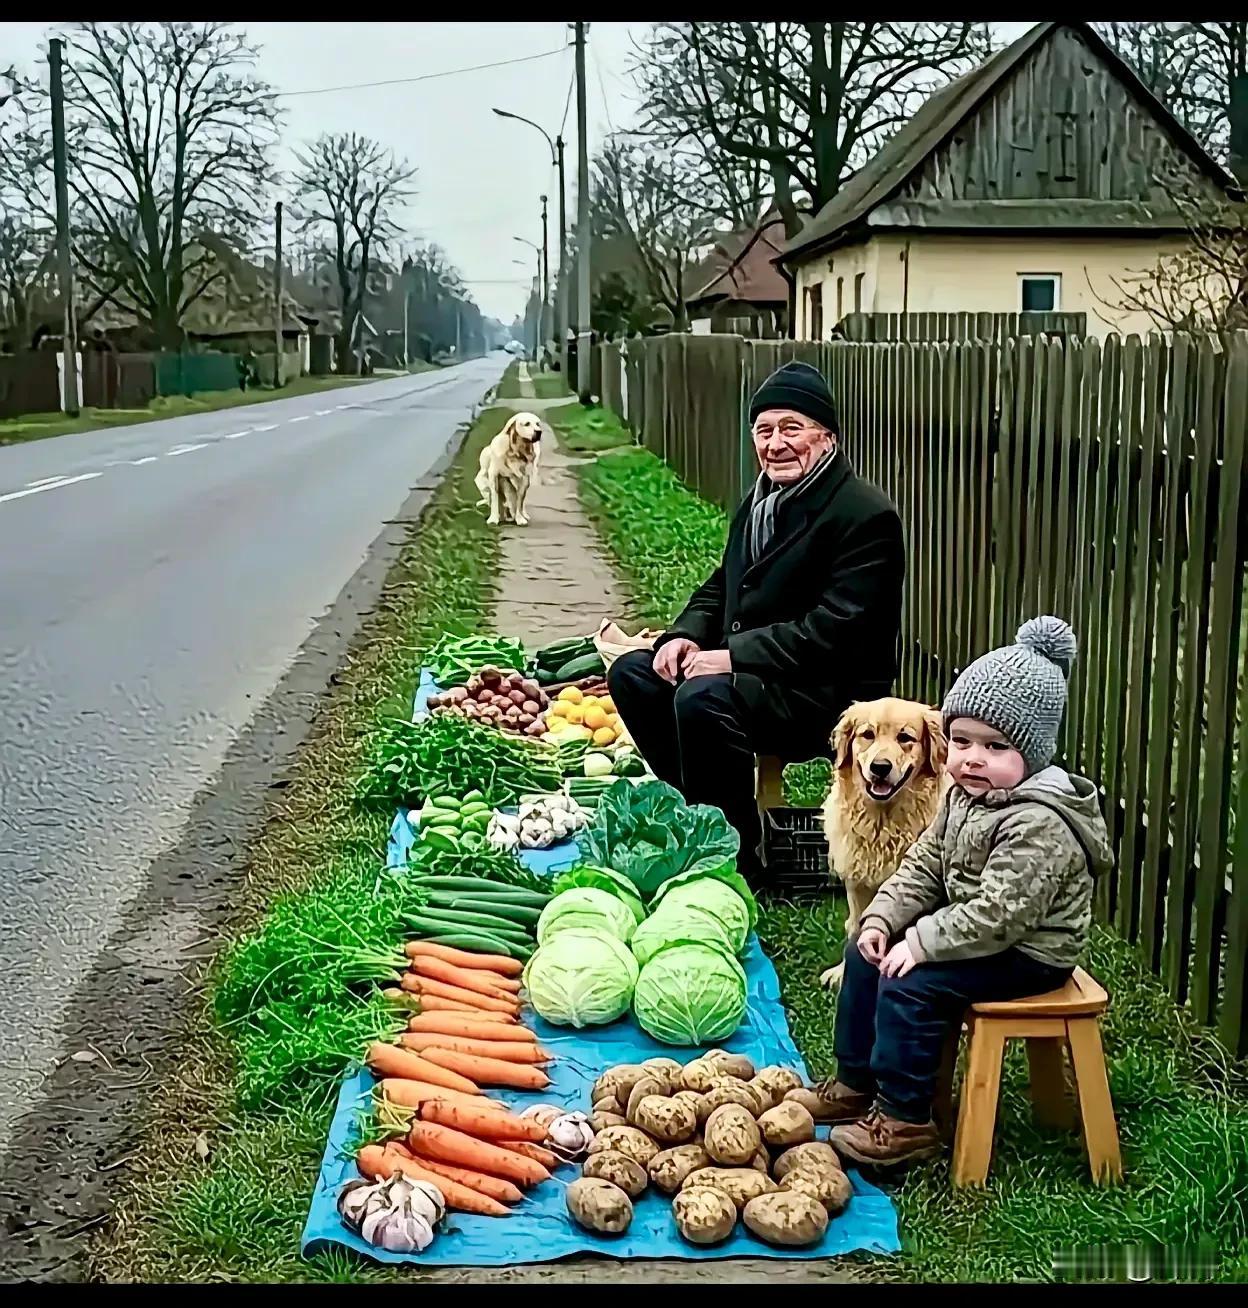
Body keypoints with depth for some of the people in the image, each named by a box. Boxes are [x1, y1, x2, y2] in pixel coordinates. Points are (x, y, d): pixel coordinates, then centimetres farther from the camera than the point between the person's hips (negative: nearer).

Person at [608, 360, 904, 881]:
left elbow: (836, 628, -23)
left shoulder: (865, 515, -15)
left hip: (828, 692, -9)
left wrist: (733, 656, -23)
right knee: (632, 672, 2)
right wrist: (685, 635, 0)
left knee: (703, 697, -32)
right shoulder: (761, 501, 14)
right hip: (743, 667, 10)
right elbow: (721, 586, 22)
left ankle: (735, 853, -17)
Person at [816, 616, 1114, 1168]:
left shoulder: (1038, 823, -29)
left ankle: (903, 1121, -7)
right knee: (866, 954, 8)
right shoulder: (963, 795, 2)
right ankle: (855, 1082, 20)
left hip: (1026, 954, -10)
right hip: (971, 930, 10)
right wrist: (882, 918, -6)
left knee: (908, 984, -21)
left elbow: (998, 915, -31)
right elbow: (923, 866, 7)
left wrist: (921, 942, -25)